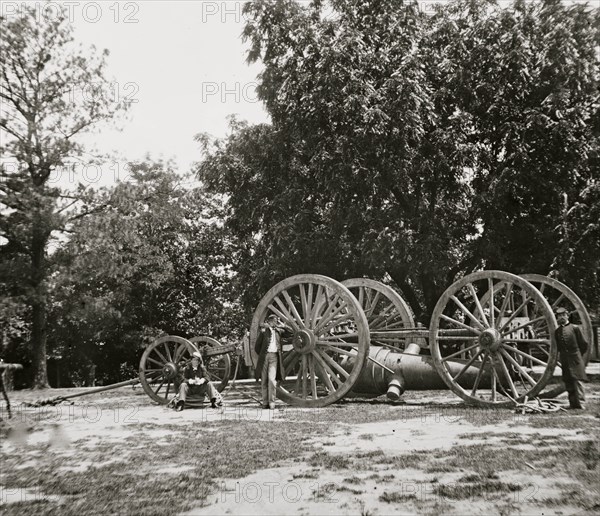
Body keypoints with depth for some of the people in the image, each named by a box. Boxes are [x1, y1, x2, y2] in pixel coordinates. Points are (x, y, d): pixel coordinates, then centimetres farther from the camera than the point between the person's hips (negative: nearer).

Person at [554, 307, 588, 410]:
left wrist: (578, 355, 9)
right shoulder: (557, 331, 10)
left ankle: (580, 404, -4)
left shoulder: (575, 328, -2)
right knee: (568, 383, 6)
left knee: (577, 381, -8)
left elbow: (584, 344, 3)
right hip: (565, 362, 4)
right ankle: (572, 403, 13)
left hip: (575, 360, -4)